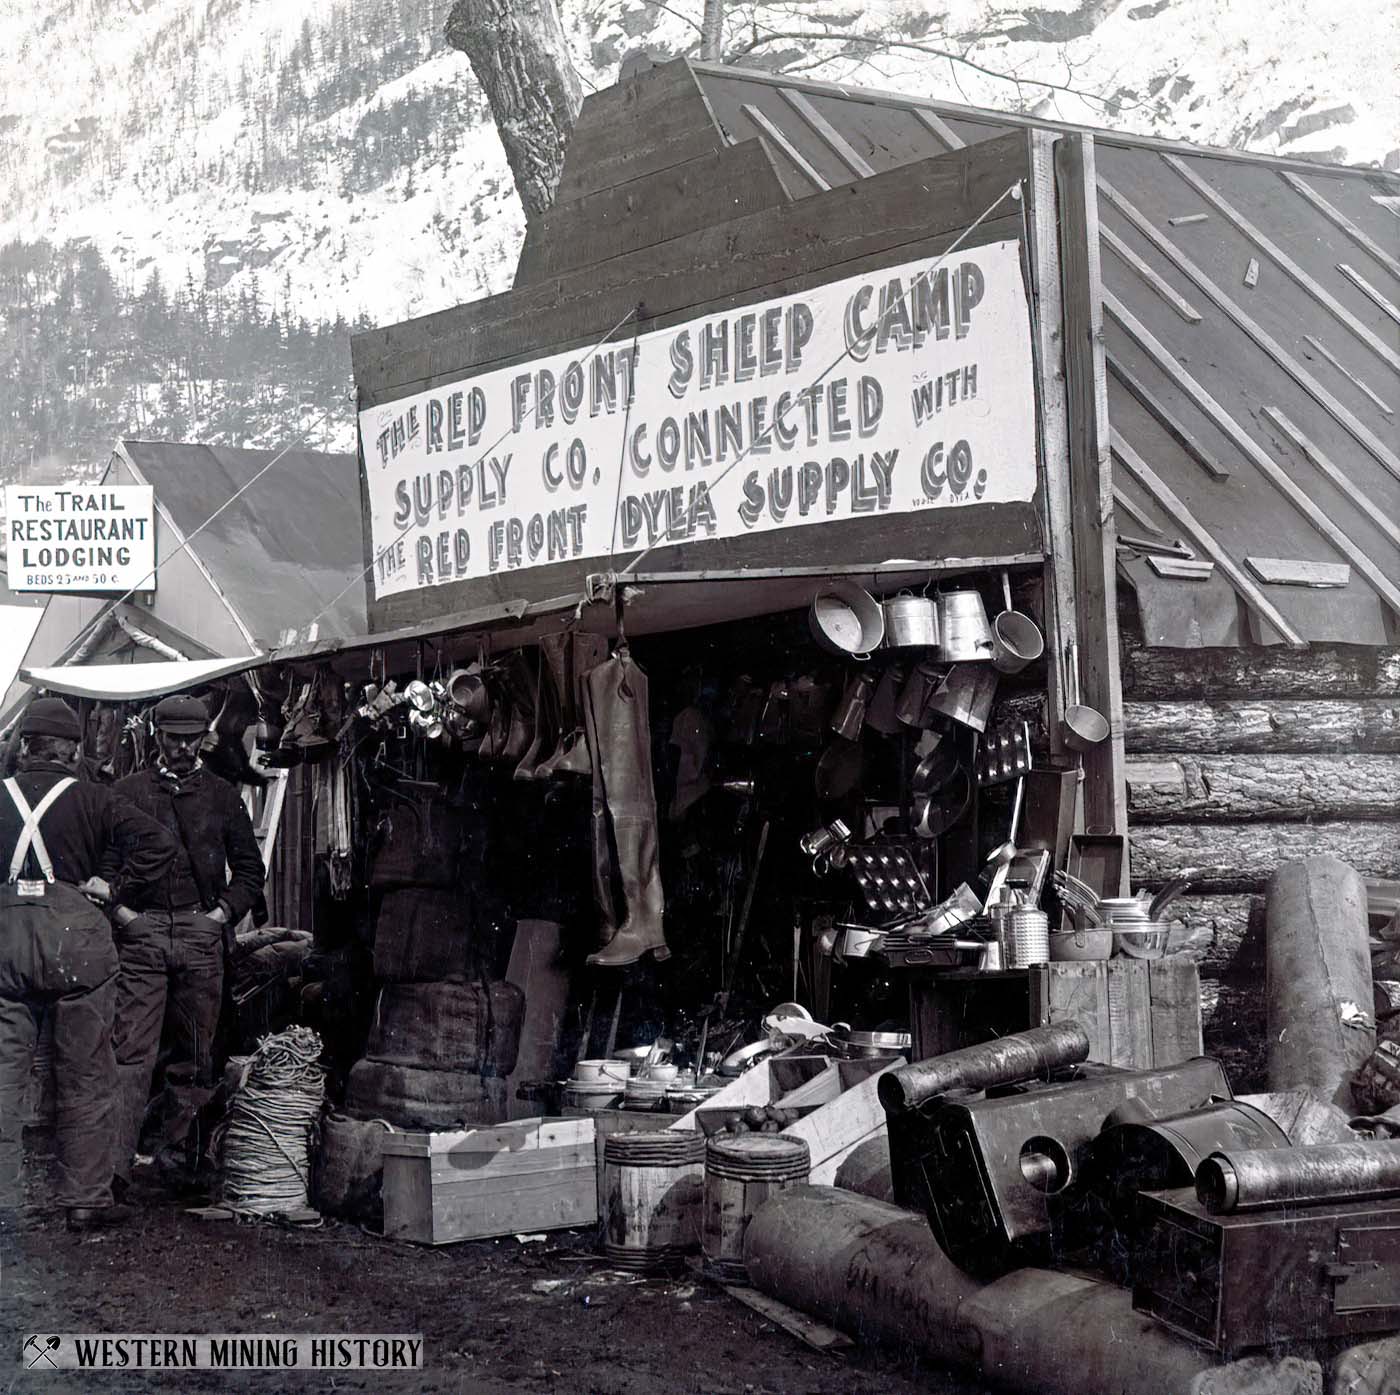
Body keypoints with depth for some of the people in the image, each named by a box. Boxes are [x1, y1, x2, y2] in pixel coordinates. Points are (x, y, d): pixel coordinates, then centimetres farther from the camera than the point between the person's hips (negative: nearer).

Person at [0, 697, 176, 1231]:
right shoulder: (90, 799, -2)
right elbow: (157, 842, -9)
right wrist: (115, 885, 0)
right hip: (74, 936, -2)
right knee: (85, 1077, 8)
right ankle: (86, 1201, 13)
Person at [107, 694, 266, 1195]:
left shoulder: (222, 796, 12)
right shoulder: (128, 792, 8)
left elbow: (250, 868, 15)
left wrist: (223, 912, 2)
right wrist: (120, 909, -2)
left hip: (203, 934, 2)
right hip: (142, 933, -2)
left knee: (194, 1051, 6)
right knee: (133, 1051, -9)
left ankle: (170, 1144, 21)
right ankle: (117, 1164, -13)